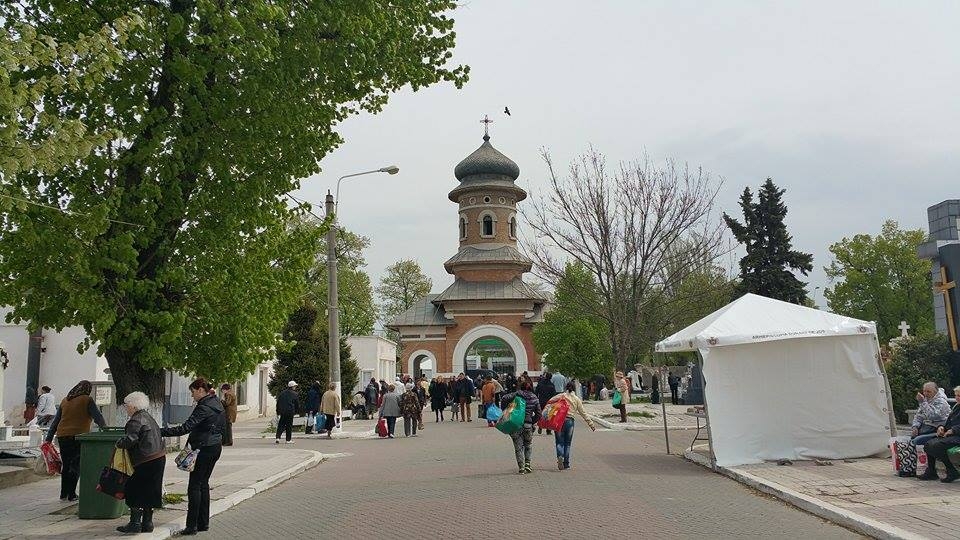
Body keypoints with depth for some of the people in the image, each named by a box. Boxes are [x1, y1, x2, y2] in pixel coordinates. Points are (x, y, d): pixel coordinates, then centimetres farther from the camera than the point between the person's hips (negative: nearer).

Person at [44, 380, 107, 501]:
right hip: (78, 437, -5)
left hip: (62, 436, 5)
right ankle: (71, 494, -1)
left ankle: (63, 494, 17)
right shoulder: (87, 400, -2)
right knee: (76, 465, 0)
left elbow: (55, 421, 18)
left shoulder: (65, 400, 15)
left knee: (65, 465, 13)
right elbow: (98, 418, -7)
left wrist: (48, 438, 20)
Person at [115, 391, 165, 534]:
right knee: (149, 492, 15)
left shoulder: (136, 421, -14)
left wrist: (118, 444, -7)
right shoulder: (147, 417, 16)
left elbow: (130, 439, -26)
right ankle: (147, 523, 20)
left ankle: (135, 523, 5)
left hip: (147, 461, -9)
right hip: (159, 458, 9)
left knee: (134, 491, 3)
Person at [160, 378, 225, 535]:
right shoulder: (217, 403, 9)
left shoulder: (204, 408, -19)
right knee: (204, 483, 16)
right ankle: (204, 523, 20)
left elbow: (186, 428, -26)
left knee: (194, 485, -2)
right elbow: (223, 424, 17)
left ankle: (192, 525, 0)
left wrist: (162, 432, -24)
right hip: (216, 447, 9)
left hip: (204, 449, -9)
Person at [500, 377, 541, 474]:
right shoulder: (534, 398, 3)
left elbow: (504, 398, -22)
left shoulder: (517, 394, -7)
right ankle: (527, 465, 15)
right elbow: (538, 414, 4)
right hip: (528, 425, 3)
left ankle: (522, 467, 6)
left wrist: (504, 411, -10)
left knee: (518, 447, 9)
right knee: (528, 446, 23)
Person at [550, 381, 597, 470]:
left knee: (559, 441, 5)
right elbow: (583, 413, 10)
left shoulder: (561, 396, 4)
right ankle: (566, 463, 13)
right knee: (567, 443, 12)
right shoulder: (577, 399, 8)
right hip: (570, 421, 1)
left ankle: (560, 456, -21)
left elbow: (549, 402, -5)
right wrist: (591, 424, 16)